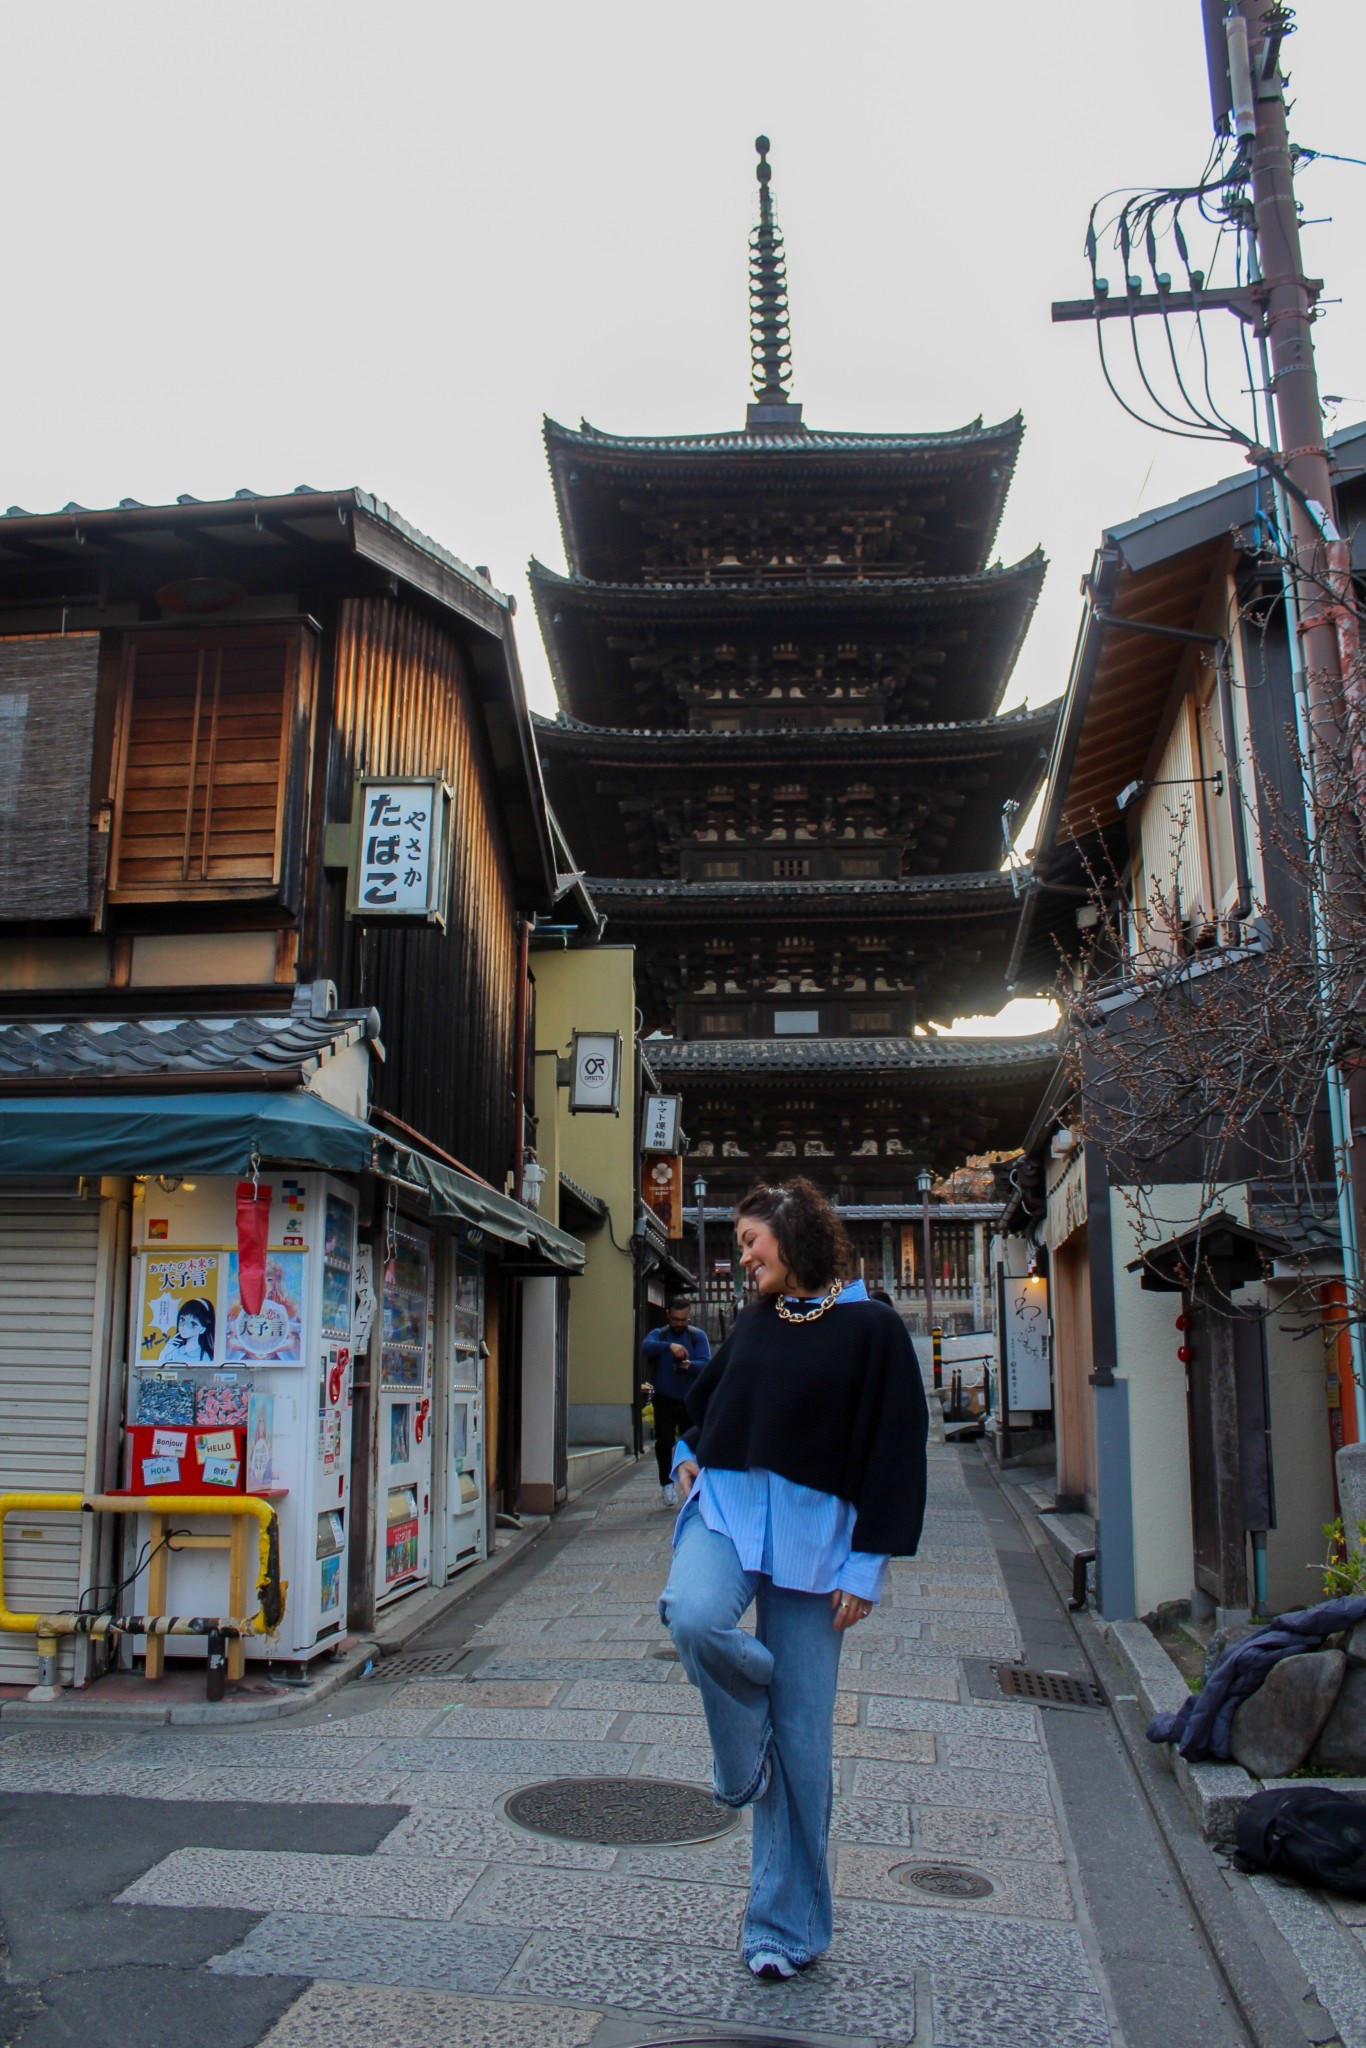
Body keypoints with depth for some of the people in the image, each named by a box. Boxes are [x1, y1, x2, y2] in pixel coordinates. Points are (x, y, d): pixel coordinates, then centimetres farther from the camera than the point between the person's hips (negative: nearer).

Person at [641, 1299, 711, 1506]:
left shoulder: (698, 1335, 3)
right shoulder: (659, 1334, 4)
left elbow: (706, 1363, -9)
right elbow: (645, 1347, -19)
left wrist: (690, 1365, -31)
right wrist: (669, 1346, -36)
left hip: (690, 1400, 0)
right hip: (664, 1400, 0)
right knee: (664, 1442, -9)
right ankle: (666, 1483, 9)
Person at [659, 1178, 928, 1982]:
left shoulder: (873, 1329, -4)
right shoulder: (756, 1322, 11)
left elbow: (896, 1453, -6)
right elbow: (708, 1401, 29)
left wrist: (867, 1566, -8)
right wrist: (689, 1455, 11)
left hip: (812, 1530, -3)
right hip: (726, 1505, 4)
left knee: (804, 1735, 2)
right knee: (694, 1617, -30)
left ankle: (788, 1923, 20)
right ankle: (743, 1757, 0)